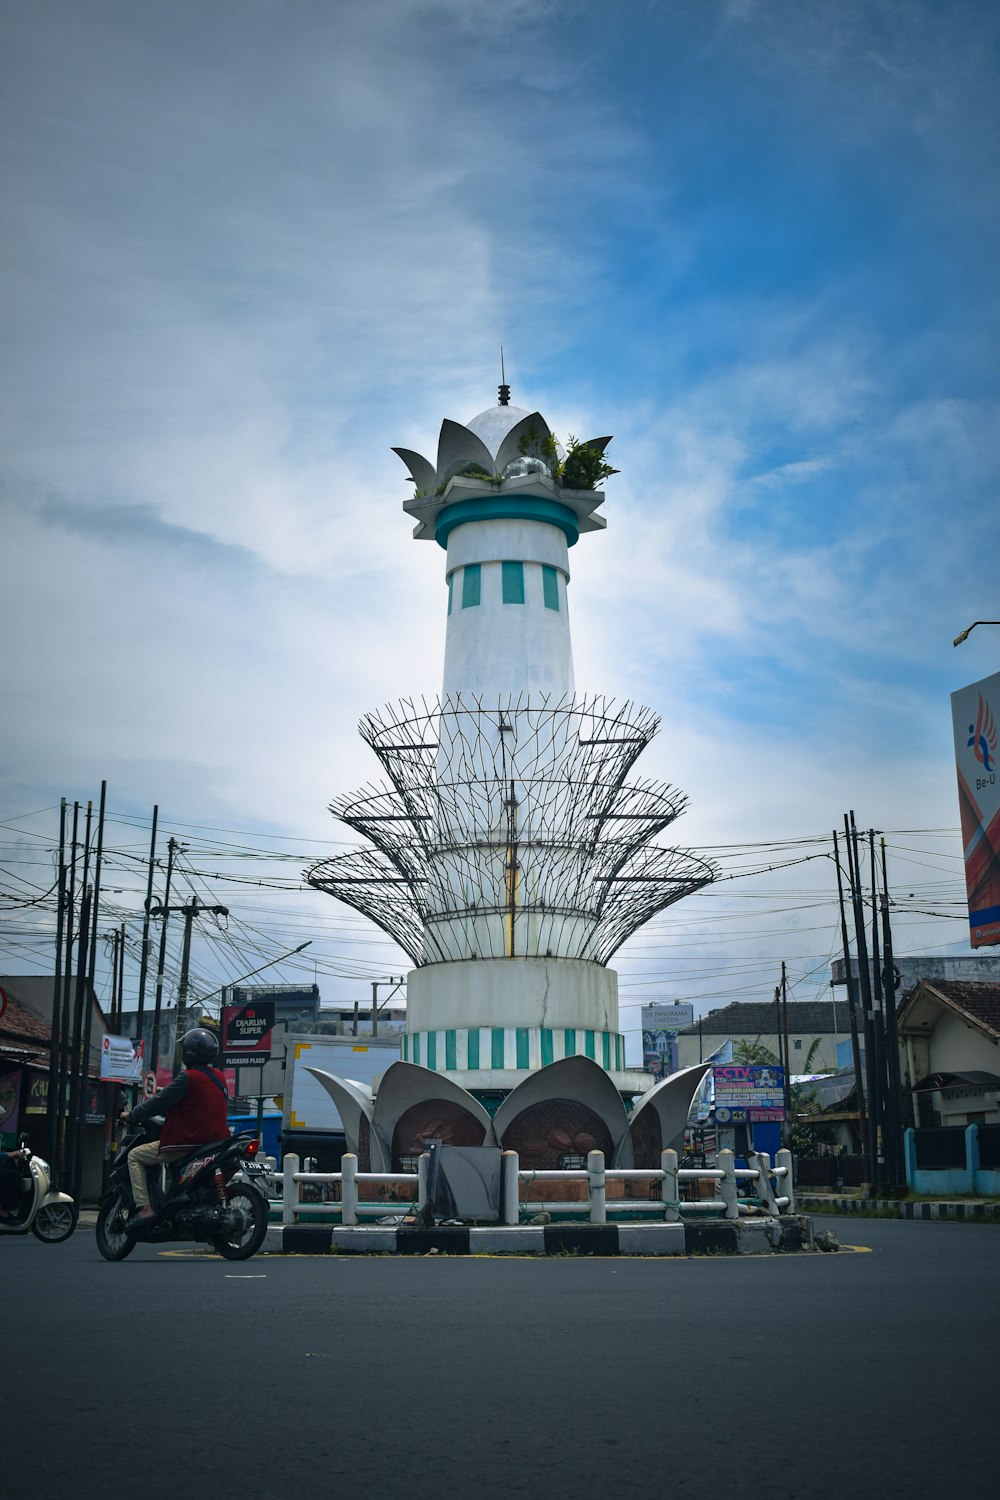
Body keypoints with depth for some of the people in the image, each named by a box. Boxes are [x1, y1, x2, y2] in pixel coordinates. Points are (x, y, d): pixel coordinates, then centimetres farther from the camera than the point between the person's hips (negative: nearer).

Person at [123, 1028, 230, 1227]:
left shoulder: (189, 1077, -13)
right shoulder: (219, 1077, 10)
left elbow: (160, 1101, -11)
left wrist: (132, 1115, 4)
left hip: (187, 1141, -8)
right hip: (215, 1140, 8)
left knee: (135, 1156, 6)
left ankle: (144, 1207, -7)